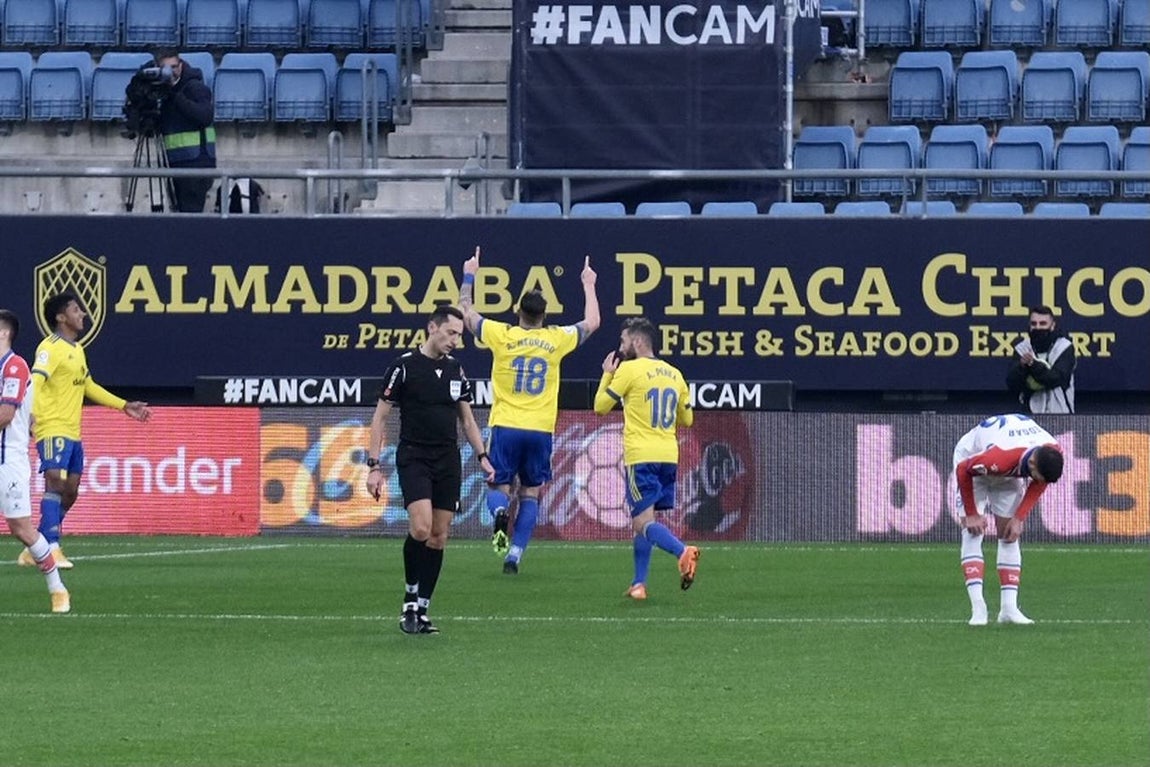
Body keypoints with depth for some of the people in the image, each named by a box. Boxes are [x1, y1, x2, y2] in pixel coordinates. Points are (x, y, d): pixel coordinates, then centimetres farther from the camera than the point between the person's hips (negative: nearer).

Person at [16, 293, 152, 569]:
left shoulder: (77, 350, 19)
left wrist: (124, 406, 34)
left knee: (69, 492, 8)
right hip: (53, 430, -9)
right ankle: (51, 549, -23)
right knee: (56, 482, -19)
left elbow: (88, 386, 31)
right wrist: (30, 410, -45)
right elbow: (35, 380, -26)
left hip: (73, 433, 9)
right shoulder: (51, 348, -11)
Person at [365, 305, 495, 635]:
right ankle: (410, 598, -3)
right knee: (421, 528, -22)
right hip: (413, 458, -5)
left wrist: (482, 456, 9)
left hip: (448, 461, 5)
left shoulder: (455, 369, 9)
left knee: (439, 537, 2)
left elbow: (467, 418, 20)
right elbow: (380, 417, -4)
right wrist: (374, 466, -9)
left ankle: (421, 610, 9)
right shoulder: (404, 366, -6)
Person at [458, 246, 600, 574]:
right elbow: (591, 322, 18)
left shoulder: (502, 336, -4)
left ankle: (500, 513, -27)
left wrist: (469, 276, 24)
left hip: (506, 427, -1)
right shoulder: (556, 339, 0)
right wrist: (588, 285, 32)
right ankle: (515, 554, -2)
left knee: (499, 486, 7)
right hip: (541, 430, 1)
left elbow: (466, 313, 11)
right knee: (530, 494, 8)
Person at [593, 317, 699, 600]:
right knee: (640, 523, 17)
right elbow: (687, 419, 20)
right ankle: (639, 584, 14)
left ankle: (683, 552, -36)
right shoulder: (674, 374, 12)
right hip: (669, 457, 7)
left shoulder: (629, 370, -6)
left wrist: (607, 374, 13)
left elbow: (600, 407, 0)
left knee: (644, 522, -11)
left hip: (642, 457, -7)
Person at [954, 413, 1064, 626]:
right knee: (973, 532, -16)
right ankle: (978, 608, -22)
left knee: (1010, 536, -2)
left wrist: (1019, 518, -11)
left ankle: (1009, 607, -3)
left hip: (1011, 471, 5)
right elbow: (963, 471, -27)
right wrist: (971, 515, -19)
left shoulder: (1053, 454, -28)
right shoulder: (999, 457, -46)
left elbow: (1038, 485, -6)